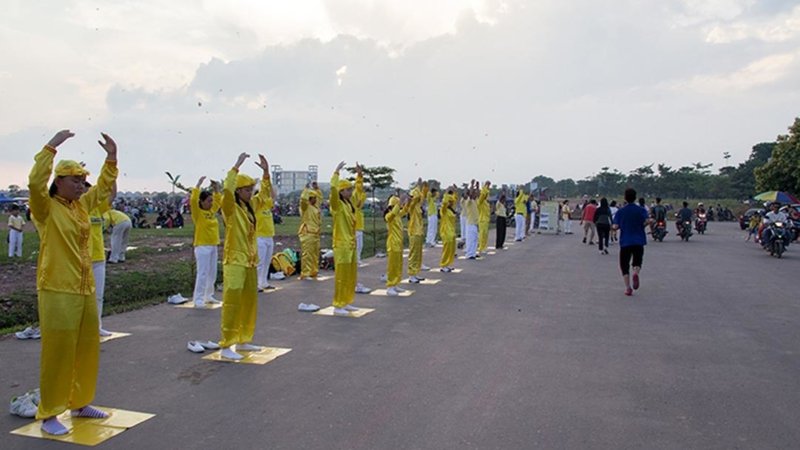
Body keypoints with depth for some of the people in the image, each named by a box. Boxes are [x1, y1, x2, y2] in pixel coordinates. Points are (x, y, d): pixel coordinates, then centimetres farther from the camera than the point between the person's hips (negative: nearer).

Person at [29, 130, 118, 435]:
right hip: (57, 292, -7)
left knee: (87, 349, 14)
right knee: (57, 352, -3)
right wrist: (51, 147, -27)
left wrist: (111, 157, 11)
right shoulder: (46, 208, -8)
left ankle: (80, 402, 28)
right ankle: (48, 415, 7)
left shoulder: (81, 205, 11)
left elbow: (104, 187, 23)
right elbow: (35, 182, -27)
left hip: (85, 290, 7)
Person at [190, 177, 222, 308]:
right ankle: (198, 299, -5)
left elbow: (219, 201, 22)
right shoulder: (197, 212, -8)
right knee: (202, 273, -9)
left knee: (212, 273, 11)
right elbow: (193, 200, -24)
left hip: (214, 246, 7)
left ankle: (209, 296, 22)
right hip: (202, 246, -7)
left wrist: (216, 188, 9)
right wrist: (198, 184, -19)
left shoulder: (212, 211, 10)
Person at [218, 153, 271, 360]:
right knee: (232, 303, -8)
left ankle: (243, 340, 25)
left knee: (250, 302, 13)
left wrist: (266, 171, 9)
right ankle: (226, 347, -5)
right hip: (235, 262, -8)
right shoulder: (230, 207, -11)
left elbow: (264, 194, 23)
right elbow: (227, 190, -30)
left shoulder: (250, 206, 10)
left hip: (250, 262, 8)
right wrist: (237, 166, -30)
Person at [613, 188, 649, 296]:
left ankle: (628, 288, -2)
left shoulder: (620, 211, 0)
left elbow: (616, 226, -6)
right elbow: (646, 222, -16)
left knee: (625, 265, 7)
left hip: (625, 241, 0)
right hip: (639, 241, 0)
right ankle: (636, 273, -20)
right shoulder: (641, 210, -1)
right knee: (637, 261, 15)